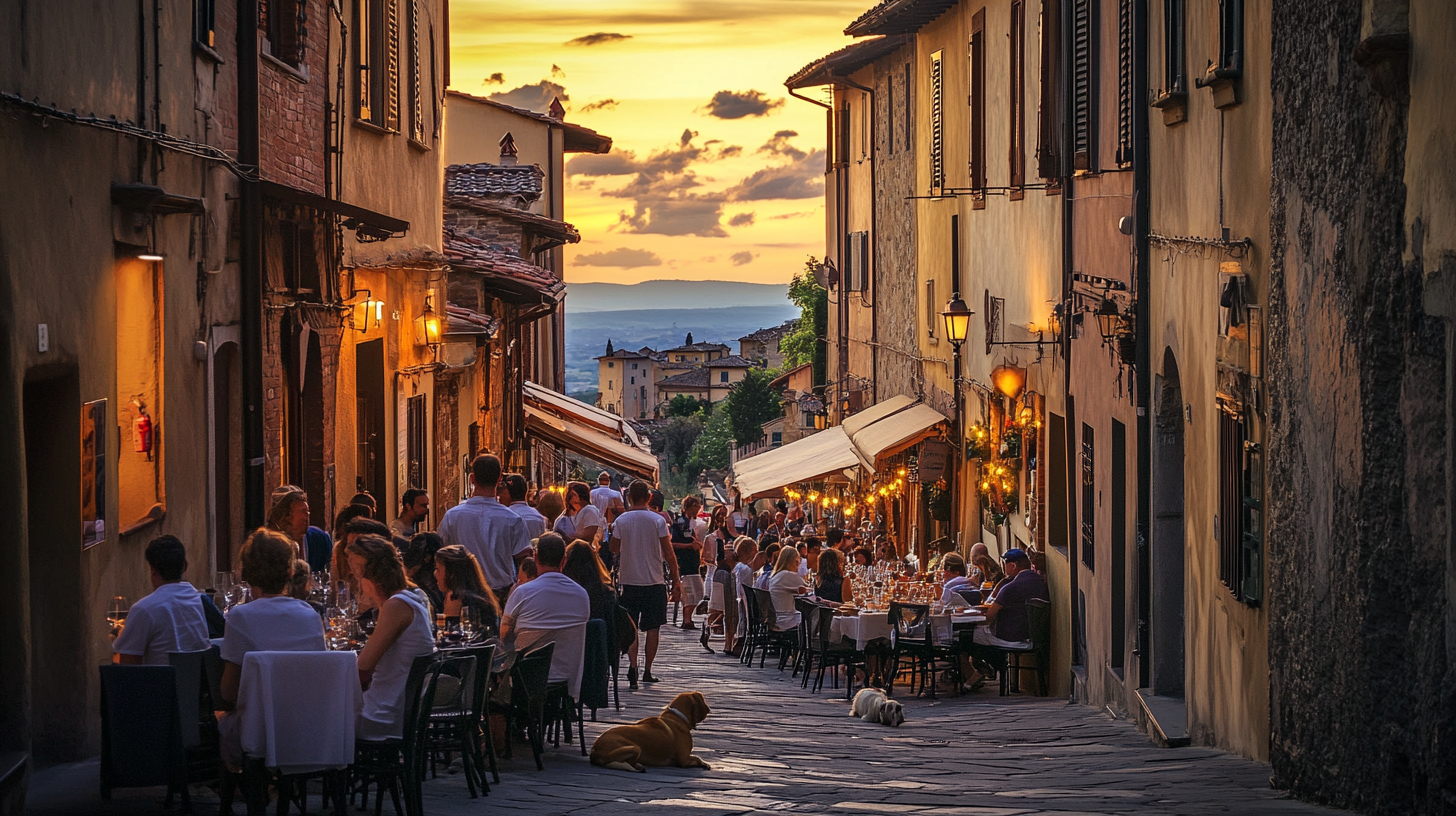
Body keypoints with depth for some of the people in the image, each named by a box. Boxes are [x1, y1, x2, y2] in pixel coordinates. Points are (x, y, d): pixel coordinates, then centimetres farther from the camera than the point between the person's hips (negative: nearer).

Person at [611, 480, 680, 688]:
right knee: (652, 627, 11)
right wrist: (676, 582, -1)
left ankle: (632, 667, -15)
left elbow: (614, 549, 9)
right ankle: (647, 671, 14)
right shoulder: (657, 520, -6)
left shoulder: (621, 521, -2)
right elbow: (668, 553, -6)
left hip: (629, 580, 1)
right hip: (654, 581, -1)